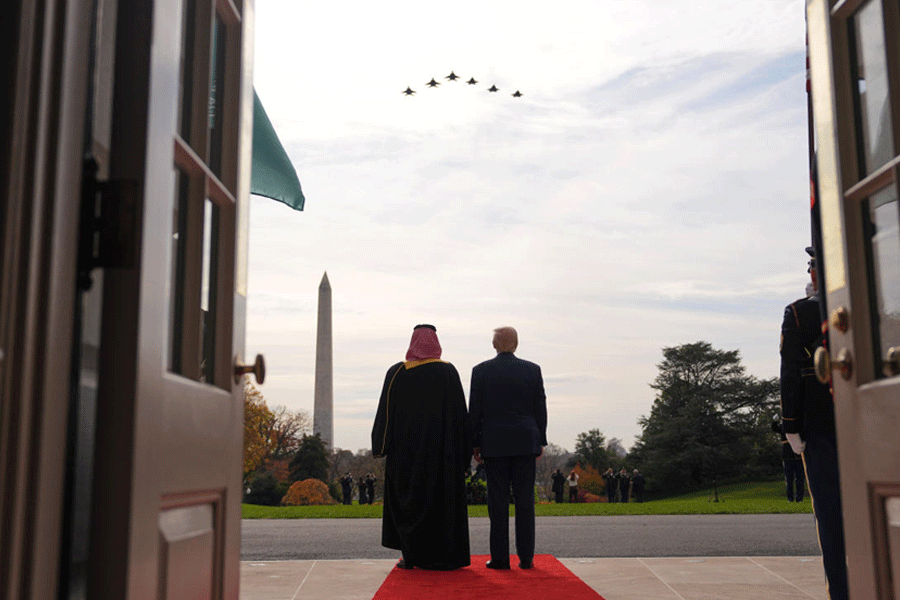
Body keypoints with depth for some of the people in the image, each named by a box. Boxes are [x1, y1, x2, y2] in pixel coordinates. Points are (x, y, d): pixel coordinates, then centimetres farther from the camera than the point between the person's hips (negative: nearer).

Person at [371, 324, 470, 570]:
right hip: (442, 448, 0)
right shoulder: (448, 372, -2)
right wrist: (463, 450, 3)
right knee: (442, 499, 6)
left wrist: (381, 446, 6)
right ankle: (441, 557, 6)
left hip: (407, 448, 0)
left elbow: (386, 412, -2)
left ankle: (410, 556, 7)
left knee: (408, 499, 10)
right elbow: (460, 413, -3)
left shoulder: (396, 373, -1)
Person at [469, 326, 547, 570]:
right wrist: (541, 441, 12)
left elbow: (474, 411, 0)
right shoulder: (532, 370, 3)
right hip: (525, 442, 1)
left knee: (498, 500, 2)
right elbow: (540, 408, 5)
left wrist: (475, 443, 7)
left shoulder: (481, 371, 0)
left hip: (494, 444, -1)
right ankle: (526, 557, 6)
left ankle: (500, 557, 3)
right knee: (525, 500, 4)